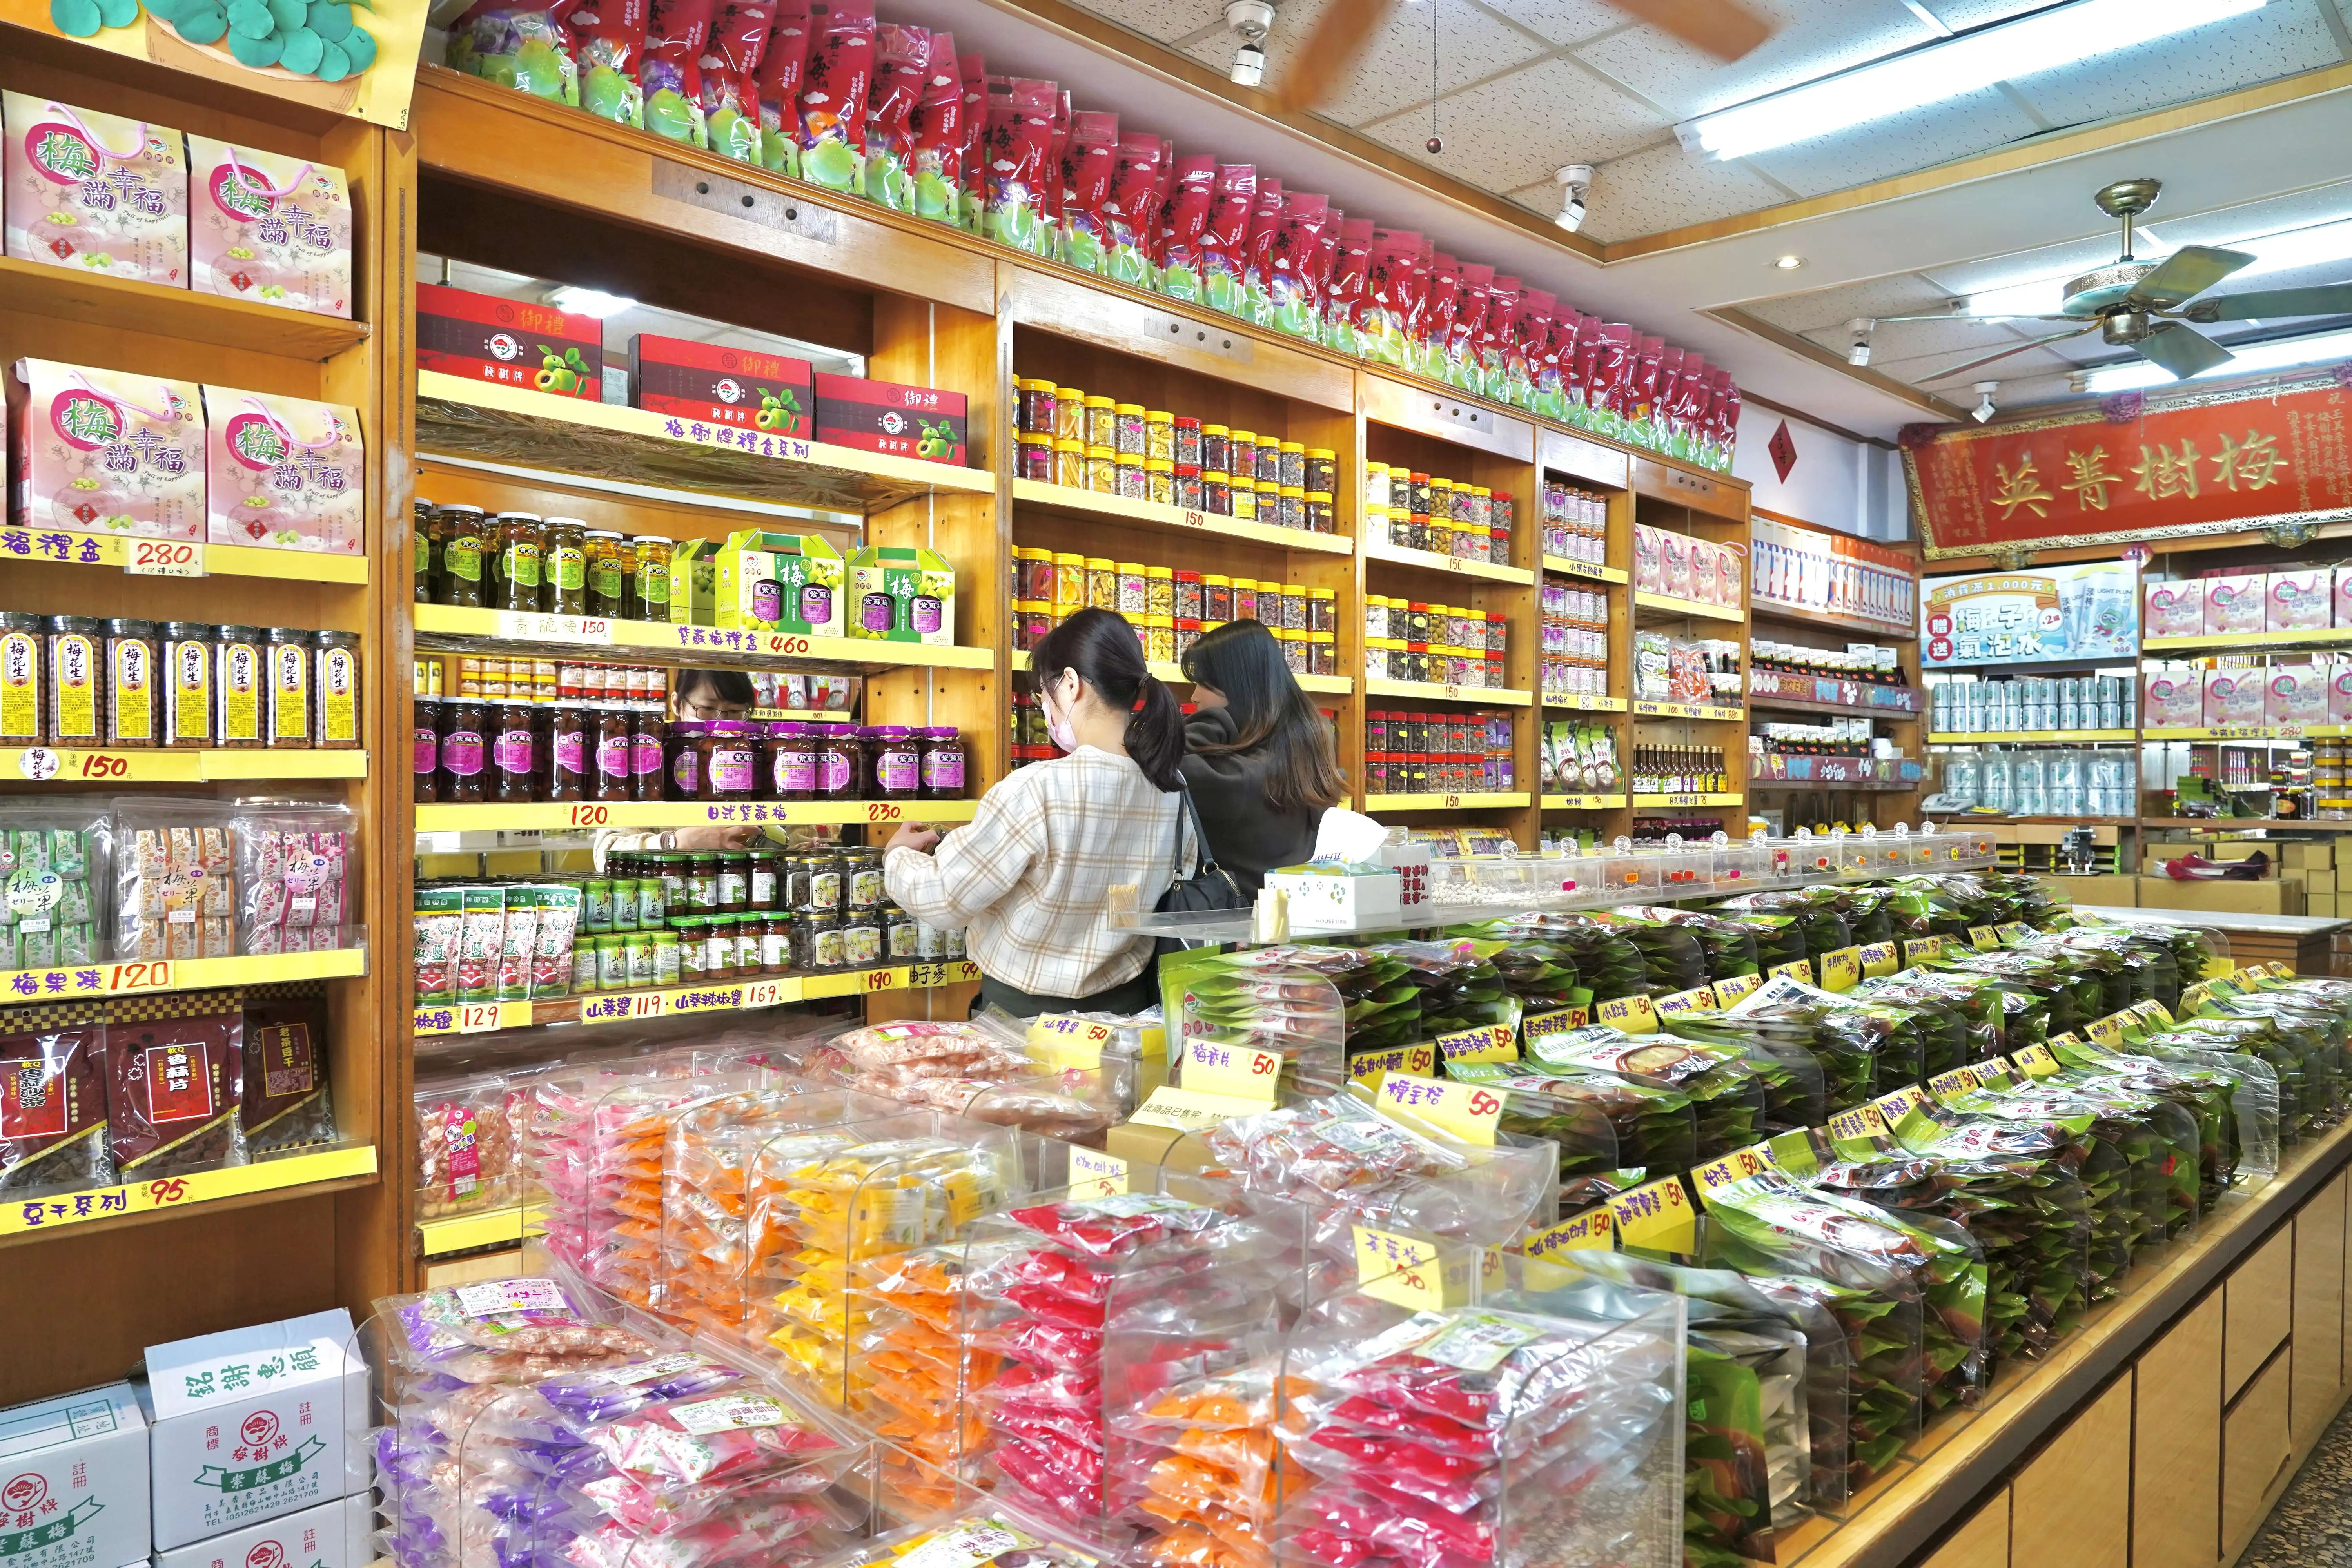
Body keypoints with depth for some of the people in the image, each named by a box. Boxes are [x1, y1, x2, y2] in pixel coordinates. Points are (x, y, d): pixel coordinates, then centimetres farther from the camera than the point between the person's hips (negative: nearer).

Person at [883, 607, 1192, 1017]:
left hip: (1025, 1013, -5)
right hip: (1127, 1009, 5)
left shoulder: (1037, 791, -25)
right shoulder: (1175, 794, -6)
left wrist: (899, 854, 6)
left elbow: (940, 897, -17)